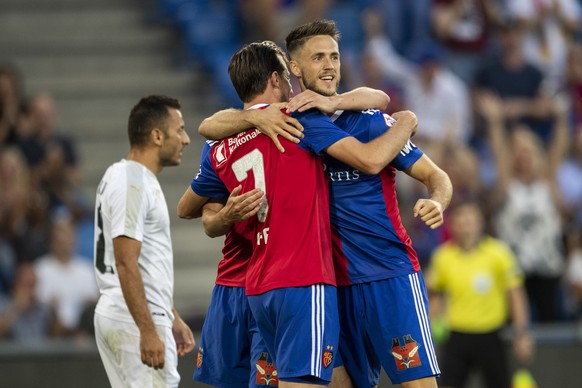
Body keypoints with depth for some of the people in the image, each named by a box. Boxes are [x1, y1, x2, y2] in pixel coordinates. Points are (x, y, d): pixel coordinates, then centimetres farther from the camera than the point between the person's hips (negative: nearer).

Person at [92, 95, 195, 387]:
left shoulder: (127, 177, 17)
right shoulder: (133, 184, -16)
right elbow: (126, 264, -22)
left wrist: (172, 318, 25)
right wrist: (148, 331, -25)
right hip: (136, 320, -10)